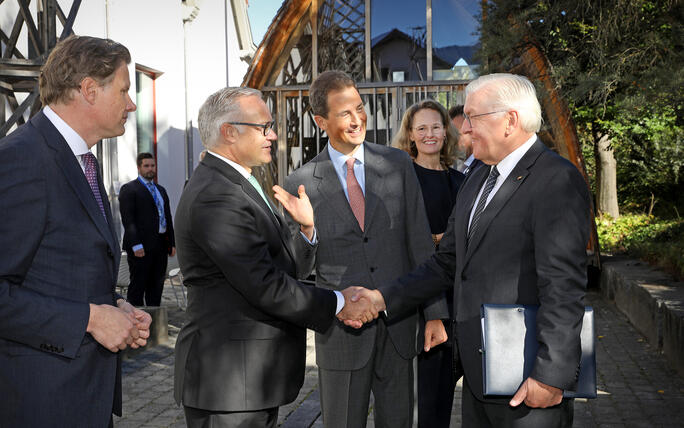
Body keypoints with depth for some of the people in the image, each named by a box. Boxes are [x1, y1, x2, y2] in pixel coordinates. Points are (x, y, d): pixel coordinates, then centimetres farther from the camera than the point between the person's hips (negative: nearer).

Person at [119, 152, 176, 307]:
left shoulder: (161, 190, 21)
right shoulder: (129, 189, -2)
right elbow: (127, 219, -10)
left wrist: (172, 243, 13)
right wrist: (136, 245, -19)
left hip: (161, 246, 7)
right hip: (141, 246, -7)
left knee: (157, 285, 9)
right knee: (138, 286, -2)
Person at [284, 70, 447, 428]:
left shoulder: (398, 165, 1)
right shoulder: (302, 184, -5)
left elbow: (420, 243, 2)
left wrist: (435, 315, -1)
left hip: (398, 325, 2)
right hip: (340, 328, -2)